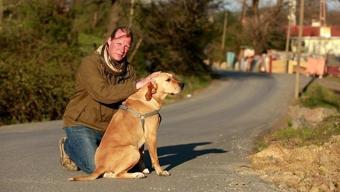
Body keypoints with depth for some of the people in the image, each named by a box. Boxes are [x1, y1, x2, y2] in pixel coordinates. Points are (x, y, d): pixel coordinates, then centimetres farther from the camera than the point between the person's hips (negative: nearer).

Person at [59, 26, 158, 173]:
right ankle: (68, 146, 11)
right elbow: (102, 93, -34)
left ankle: (94, 148, 20)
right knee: (94, 167, -19)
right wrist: (137, 85, -35)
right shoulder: (90, 63, -20)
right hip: (81, 124, -6)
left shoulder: (128, 69, 3)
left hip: (108, 126, 6)